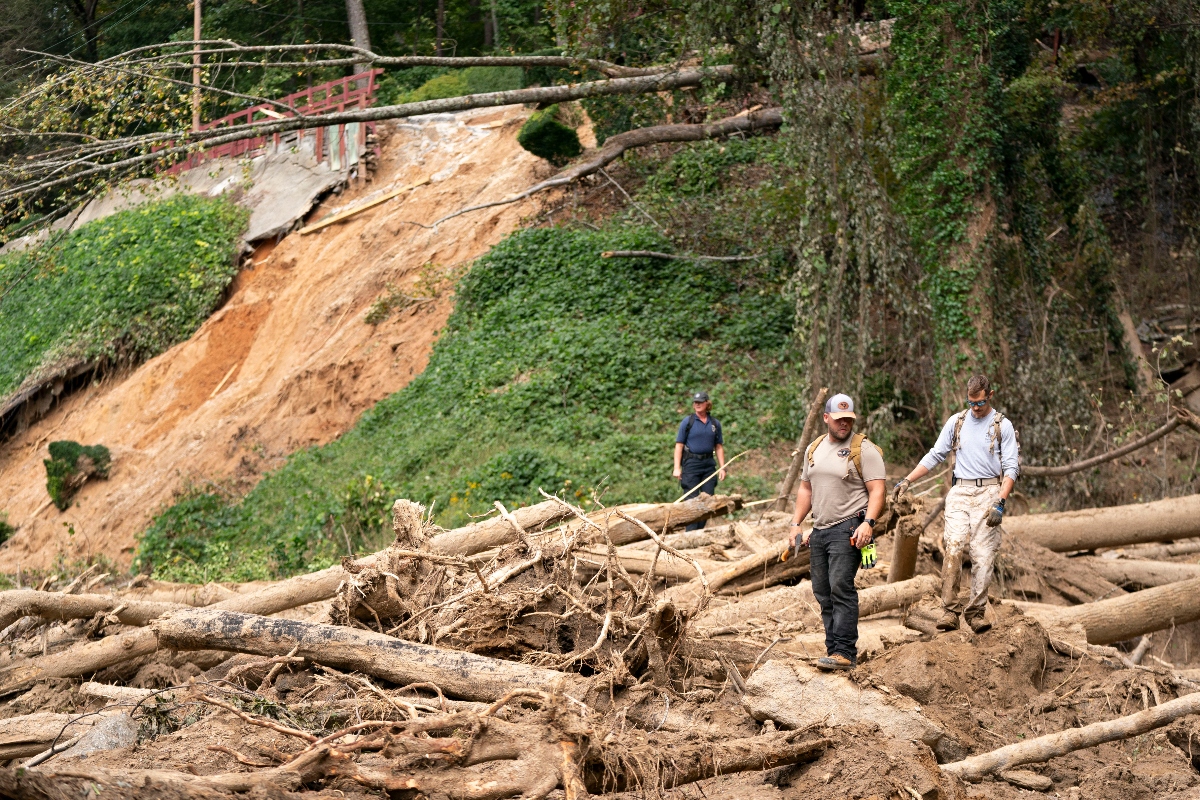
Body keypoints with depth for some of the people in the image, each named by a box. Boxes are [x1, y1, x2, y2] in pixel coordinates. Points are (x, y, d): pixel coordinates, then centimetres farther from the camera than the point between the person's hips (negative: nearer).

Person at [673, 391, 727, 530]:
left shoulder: (715, 424, 9)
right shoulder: (687, 422, -1)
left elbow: (719, 447, 13)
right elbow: (679, 445, -3)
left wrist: (722, 468, 5)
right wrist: (677, 468, -10)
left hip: (709, 464, 4)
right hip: (691, 464, -4)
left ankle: (700, 530, 12)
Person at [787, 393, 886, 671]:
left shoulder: (864, 449, -4)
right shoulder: (814, 449, 16)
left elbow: (877, 490, -11)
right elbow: (805, 489, 23)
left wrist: (868, 523, -24)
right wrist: (796, 524, 17)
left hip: (848, 529, -7)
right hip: (819, 530, 8)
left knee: (841, 586, -18)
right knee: (823, 593, 7)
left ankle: (845, 652, -20)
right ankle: (834, 649, 12)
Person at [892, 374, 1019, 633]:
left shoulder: (1002, 425, 6)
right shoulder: (956, 421, 14)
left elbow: (1011, 467, 0)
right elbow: (934, 456, 17)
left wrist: (1000, 503, -13)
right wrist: (907, 481, 8)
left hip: (988, 493, -2)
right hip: (959, 493, 2)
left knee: (983, 554, -7)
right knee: (953, 546, -17)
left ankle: (976, 611, -1)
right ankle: (950, 610, -20)